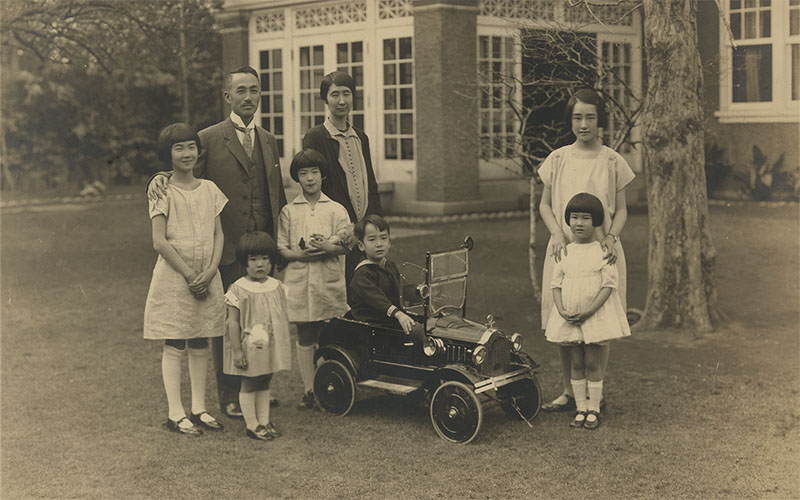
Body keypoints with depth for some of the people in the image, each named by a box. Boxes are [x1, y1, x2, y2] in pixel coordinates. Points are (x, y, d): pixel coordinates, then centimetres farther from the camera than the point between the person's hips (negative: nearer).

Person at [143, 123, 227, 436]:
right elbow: (160, 241, -10)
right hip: (173, 277, -5)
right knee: (174, 346, 0)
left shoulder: (209, 189, 8)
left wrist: (209, 272, -7)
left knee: (200, 345, 10)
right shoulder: (163, 191, -6)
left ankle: (199, 409, 18)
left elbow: (218, 235, 7)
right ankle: (175, 413, 6)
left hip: (206, 278, 5)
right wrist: (190, 275, -12)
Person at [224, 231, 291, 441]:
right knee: (248, 385, 5)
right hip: (248, 349, -5)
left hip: (270, 348, 5)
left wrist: (284, 346, 13)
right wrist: (236, 350, -15)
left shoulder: (277, 287, 3)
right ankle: (251, 425, 14)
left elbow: (282, 318, 12)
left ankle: (264, 421, 23)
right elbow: (233, 322, -12)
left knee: (264, 384, 15)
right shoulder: (238, 290, -13)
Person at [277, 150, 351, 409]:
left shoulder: (336, 209, 6)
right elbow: (281, 249, 4)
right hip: (299, 280, 0)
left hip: (329, 281, 0)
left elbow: (345, 246, 1)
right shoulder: (288, 211, 7)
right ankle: (308, 390, 11)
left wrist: (327, 247, -18)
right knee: (305, 337, 4)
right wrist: (302, 254, -13)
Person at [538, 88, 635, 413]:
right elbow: (545, 205, 11)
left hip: (601, 251, -1)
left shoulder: (612, 162, 2)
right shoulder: (557, 160, 6)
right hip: (564, 249, 2)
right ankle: (568, 392, 17)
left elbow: (621, 209, 6)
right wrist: (557, 234, -6)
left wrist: (611, 237, -12)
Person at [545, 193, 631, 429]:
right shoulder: (564, 252, 4)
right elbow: (556, 283, 5)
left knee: (593, 364, 1)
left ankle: (594, 410, 11)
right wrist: (562, 311, -11)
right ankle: (580, 409, 17)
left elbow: (608, 285, -9)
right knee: (576, 364, 9)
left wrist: (588, 312, -17)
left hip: (596, 316, -3)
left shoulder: (603, 252, -5)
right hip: (568, 318, 3)